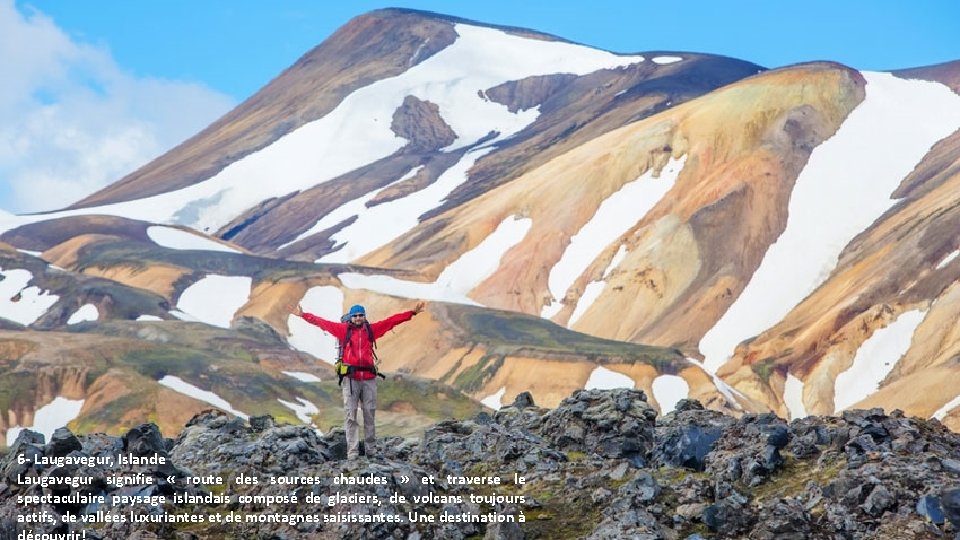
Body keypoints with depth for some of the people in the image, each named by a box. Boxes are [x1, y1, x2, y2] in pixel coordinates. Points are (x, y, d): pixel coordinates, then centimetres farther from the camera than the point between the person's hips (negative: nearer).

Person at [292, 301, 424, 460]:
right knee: (350, 416, -2)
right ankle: (352, 451, -1)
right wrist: (304, 315, 9)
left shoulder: (371, 329, 10)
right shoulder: (344, 329, 7)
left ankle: (371, 449, 12)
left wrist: (412, 312, 13)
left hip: (369, 379, 2)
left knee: (369, 414, 6)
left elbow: (392, 320, 13)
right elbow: (322, 322, 9)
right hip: (351, 379, -2)